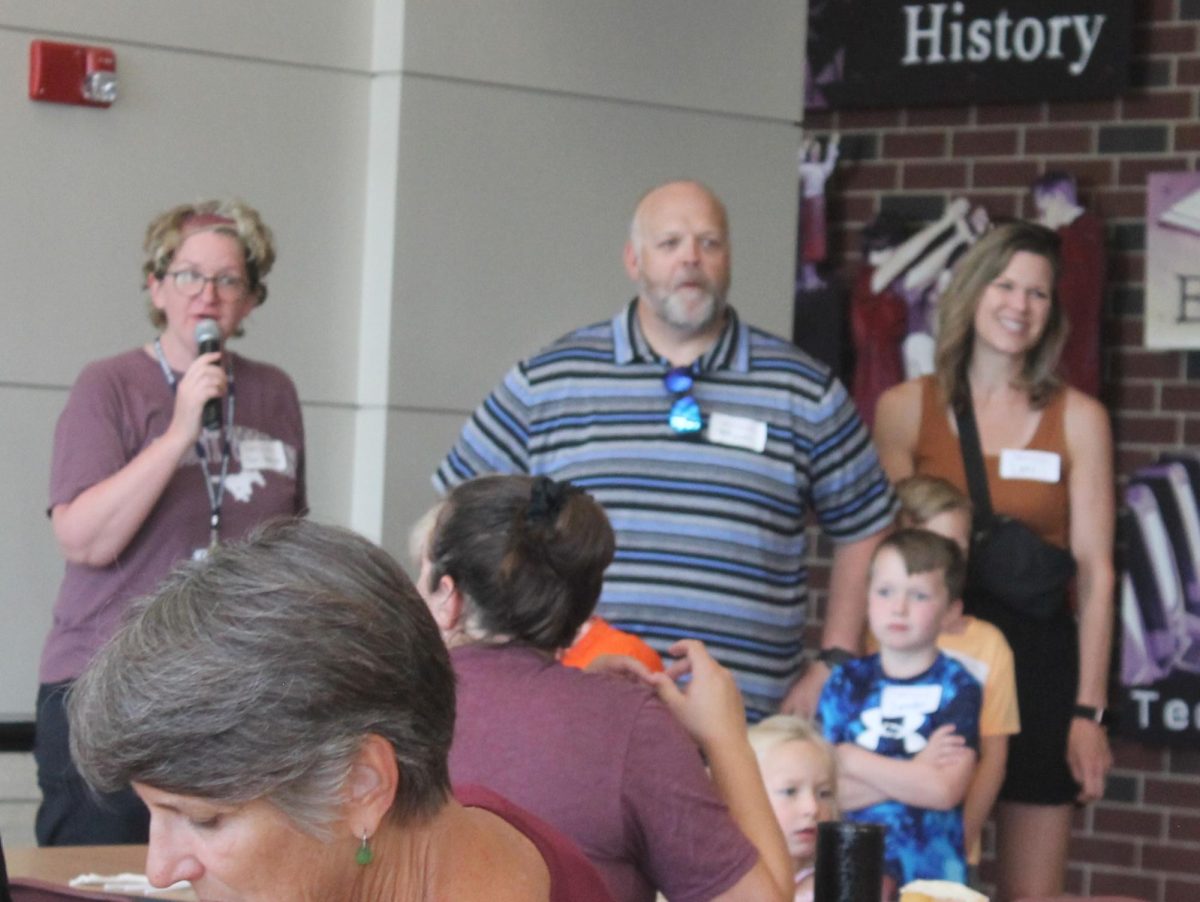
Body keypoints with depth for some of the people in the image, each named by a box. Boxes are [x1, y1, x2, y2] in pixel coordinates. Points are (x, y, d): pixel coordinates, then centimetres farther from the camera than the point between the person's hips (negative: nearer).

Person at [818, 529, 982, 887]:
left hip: (929, 874, -1)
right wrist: (914, 772, -9)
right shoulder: (847, 681, 8)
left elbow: (943, 790, -12)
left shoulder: (958, 687, 0)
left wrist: (854, 760, -5)